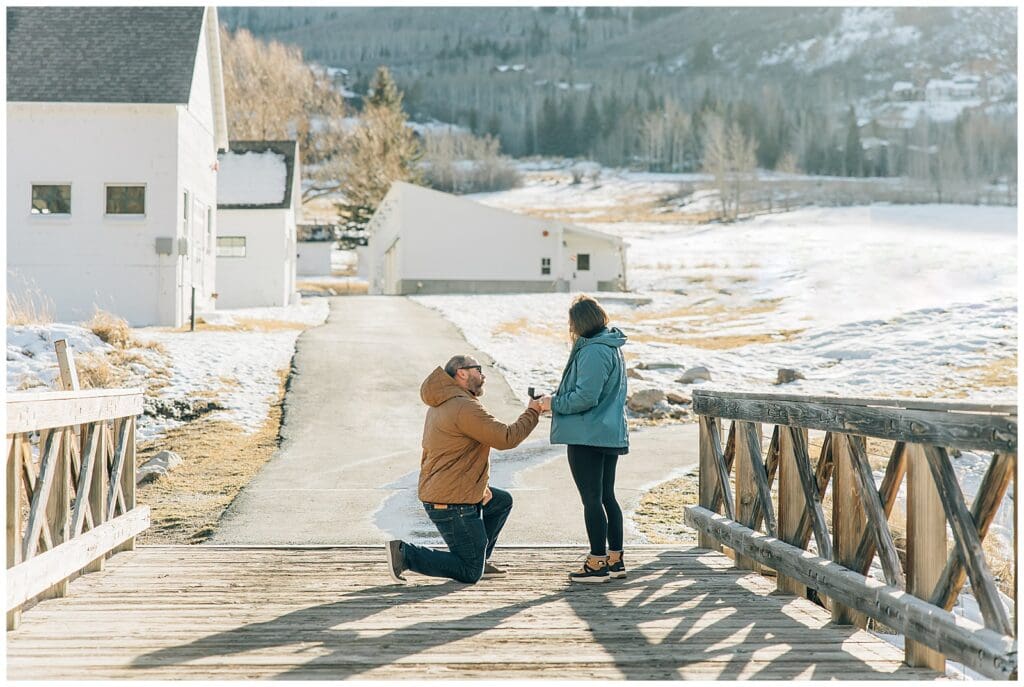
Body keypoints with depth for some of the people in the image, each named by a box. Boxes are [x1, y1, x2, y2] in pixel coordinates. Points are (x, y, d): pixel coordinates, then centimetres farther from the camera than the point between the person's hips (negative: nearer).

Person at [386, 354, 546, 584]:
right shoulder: (465, 407, -19)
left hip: (435, 493, 11)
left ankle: (479, 560, 24)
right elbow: (506, 438, -19)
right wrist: (532, 412, -5)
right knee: (470, 573, -4)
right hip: (452, 504, -11)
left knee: (502, 502, 26)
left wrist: (479, 485, 10)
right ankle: (404, 553, -10)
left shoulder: (440, 405, 15)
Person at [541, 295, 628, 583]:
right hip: (612, 435, 10)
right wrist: (559, 400, 16)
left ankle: (597, 564, 4)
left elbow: (585, 396, -23)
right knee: (607, 496, 15)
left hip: (587, 437, -10)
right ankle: (615, 560, 21)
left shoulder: (593, 352, -19)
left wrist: (554, 403, -9)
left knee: (591, 499, -2)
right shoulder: (612, 347, 13)